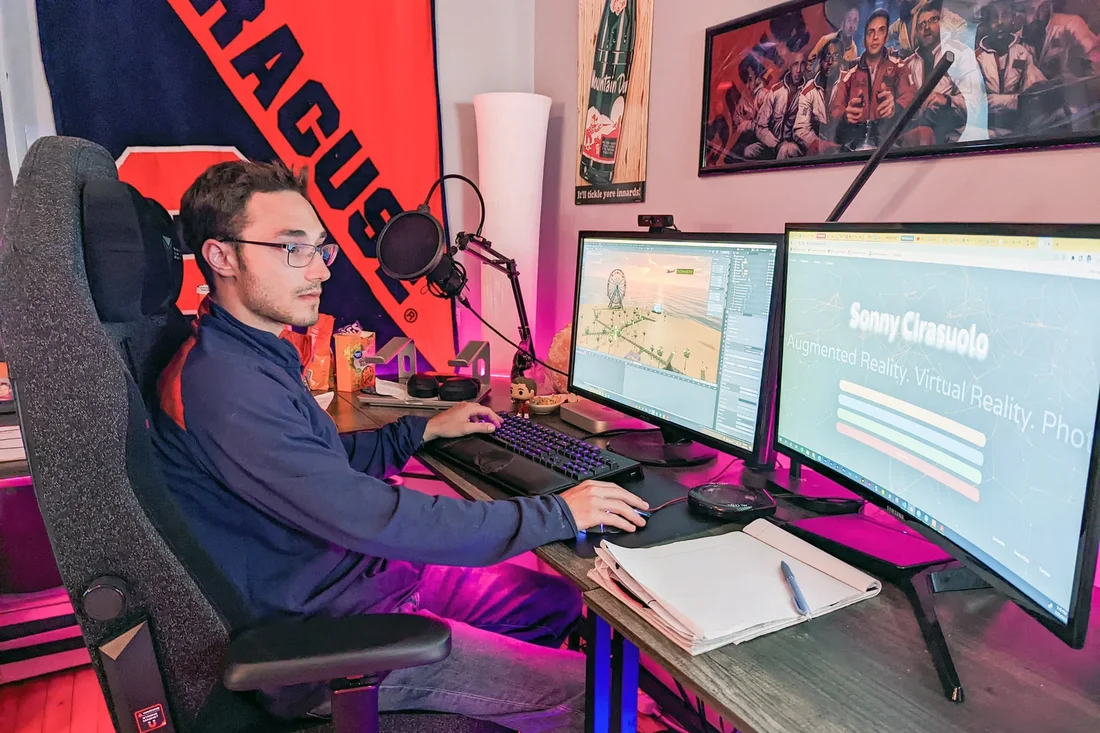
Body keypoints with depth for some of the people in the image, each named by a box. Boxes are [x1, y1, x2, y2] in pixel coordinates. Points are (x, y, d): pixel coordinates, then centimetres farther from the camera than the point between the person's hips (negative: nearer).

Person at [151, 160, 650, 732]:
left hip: (366, 572, 10)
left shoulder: (257, 354, 8)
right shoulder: (226, 387, -27)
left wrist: (427, 430, 15)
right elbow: (373, 518, -30)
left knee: (556, 600, 15)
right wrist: (556, 514, -24)